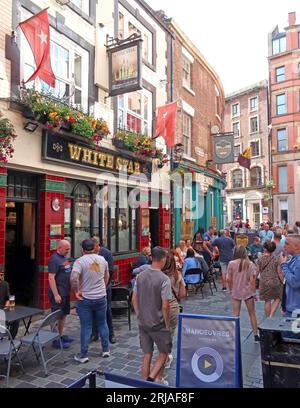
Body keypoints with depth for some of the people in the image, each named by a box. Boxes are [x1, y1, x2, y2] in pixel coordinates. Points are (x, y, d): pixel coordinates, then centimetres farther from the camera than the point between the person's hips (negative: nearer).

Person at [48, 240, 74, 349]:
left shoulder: (64, 258, 12)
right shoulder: (54, 259, -16)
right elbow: (51, 277, -21)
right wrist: (56, 295, -22)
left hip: (65, 292, 9)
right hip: (58, 294, -9)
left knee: (64, 315, 18)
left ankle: (61, 336, 30)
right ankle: (56, 340, 9)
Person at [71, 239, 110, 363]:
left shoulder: (80, 261, -14)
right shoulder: (102, 259, 2)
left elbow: (73, 278, -29)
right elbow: (107, 276, 15)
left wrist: (76, 291, -15)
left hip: (85, 299, -3)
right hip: (101, 297, 4)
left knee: (86, 327, 6)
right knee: (102, 323, 17)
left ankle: (83, 355, 16)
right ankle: (106, 350, 27)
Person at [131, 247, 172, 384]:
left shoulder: (140, 276, -1)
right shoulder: (164, 279, -19)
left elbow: (134, 300, 5)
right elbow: (165, 306, -18)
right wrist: (167, 324, -4)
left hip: (142, 323, 5)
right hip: (158, 324, -5)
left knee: (146, 355, 17)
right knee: (164, 352, 16)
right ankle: (153, 378, 5)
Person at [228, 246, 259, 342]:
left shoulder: (231, 263, -8)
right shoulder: (250, 264, -7)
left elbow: (229, 279, -5)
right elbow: (252, 280, -9)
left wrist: (231, 289, 10)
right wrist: (253, 291, 2)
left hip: (236, 292, 0)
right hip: (248, 292, 0)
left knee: (235, 315, 9)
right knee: (252, 314, 15)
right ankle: (255, 335, 23)